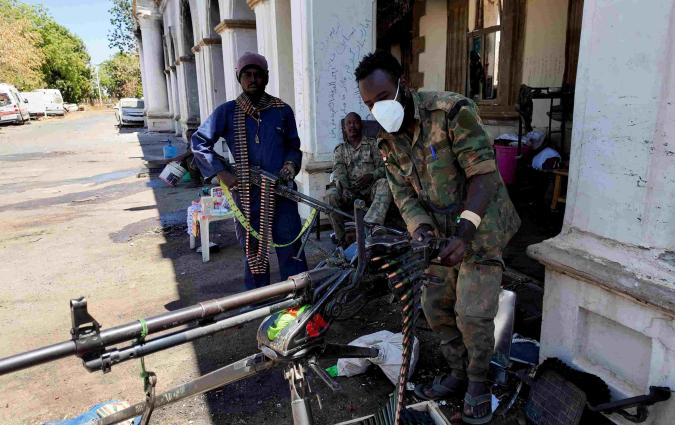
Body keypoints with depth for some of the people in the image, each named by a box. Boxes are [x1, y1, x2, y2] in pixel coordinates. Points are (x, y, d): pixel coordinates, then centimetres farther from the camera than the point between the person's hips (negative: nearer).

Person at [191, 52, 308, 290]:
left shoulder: (282, 111, 5)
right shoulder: (227, 112, 2)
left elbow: (293, 145, 15)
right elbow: (199, 141, 6)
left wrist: (291, 163, -6)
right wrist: (220, 172, -5)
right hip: (246, 193, 0)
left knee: (291, 248, 1)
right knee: (253, 251, 11)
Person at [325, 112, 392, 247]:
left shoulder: (373, 144, 16)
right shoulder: (339, 150, 18)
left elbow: (383, 167, 6)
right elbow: (338, 170, 0)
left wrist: (371, 176, -17)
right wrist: (342, 182, -24)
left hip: (370, 188, 0)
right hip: (349, 191, 1)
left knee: (384, 184, -33)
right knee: (330, 194, -29)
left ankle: (371, 225, -50)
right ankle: (341, 239, -22)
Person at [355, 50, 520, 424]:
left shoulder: (451, 111, -21)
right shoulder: (388, 142, 0)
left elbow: (483, 173, -26)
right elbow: (403, 194, 0)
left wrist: (465, 231, -35)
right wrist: (421, 228, -21)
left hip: (479, 225, -6)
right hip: (441, 232, 7)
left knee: (472, 313, -7)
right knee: (435, 306, 11)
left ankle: (478, 382, 20)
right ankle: (458, 373, 33)